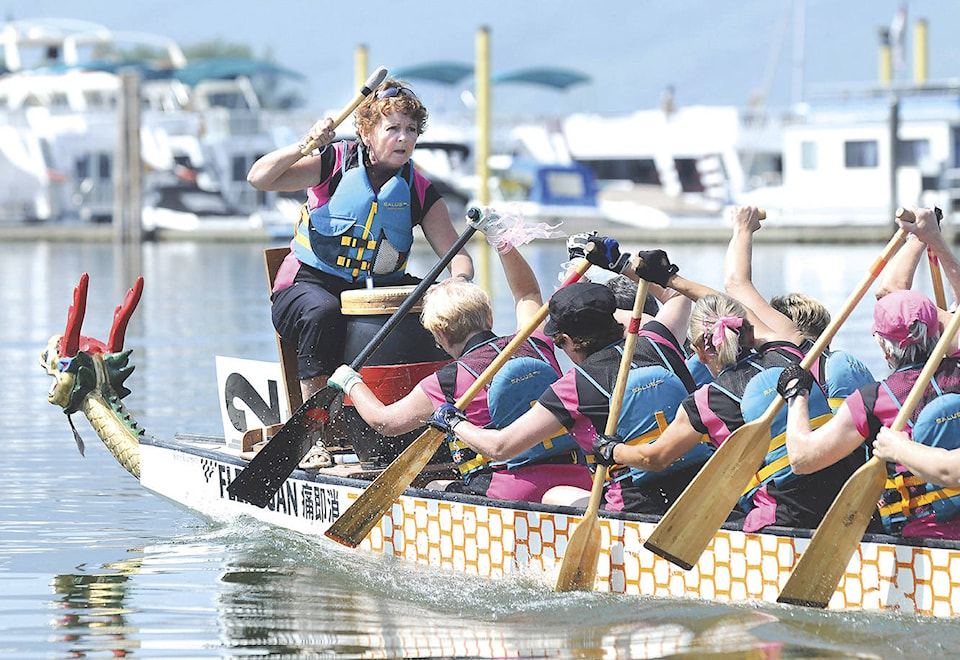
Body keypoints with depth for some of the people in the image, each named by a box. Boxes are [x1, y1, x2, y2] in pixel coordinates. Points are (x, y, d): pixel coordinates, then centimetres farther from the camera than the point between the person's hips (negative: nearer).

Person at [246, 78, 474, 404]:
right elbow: (259, 179, -14)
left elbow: (455, 253, 0)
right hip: (311, 283, -4)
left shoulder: (419, 191, 4)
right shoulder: (334, 163, -5)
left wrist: (460, 279, -25)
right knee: (323, 314, -38)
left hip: (381, 287, 4)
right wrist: (305, 146, -30)